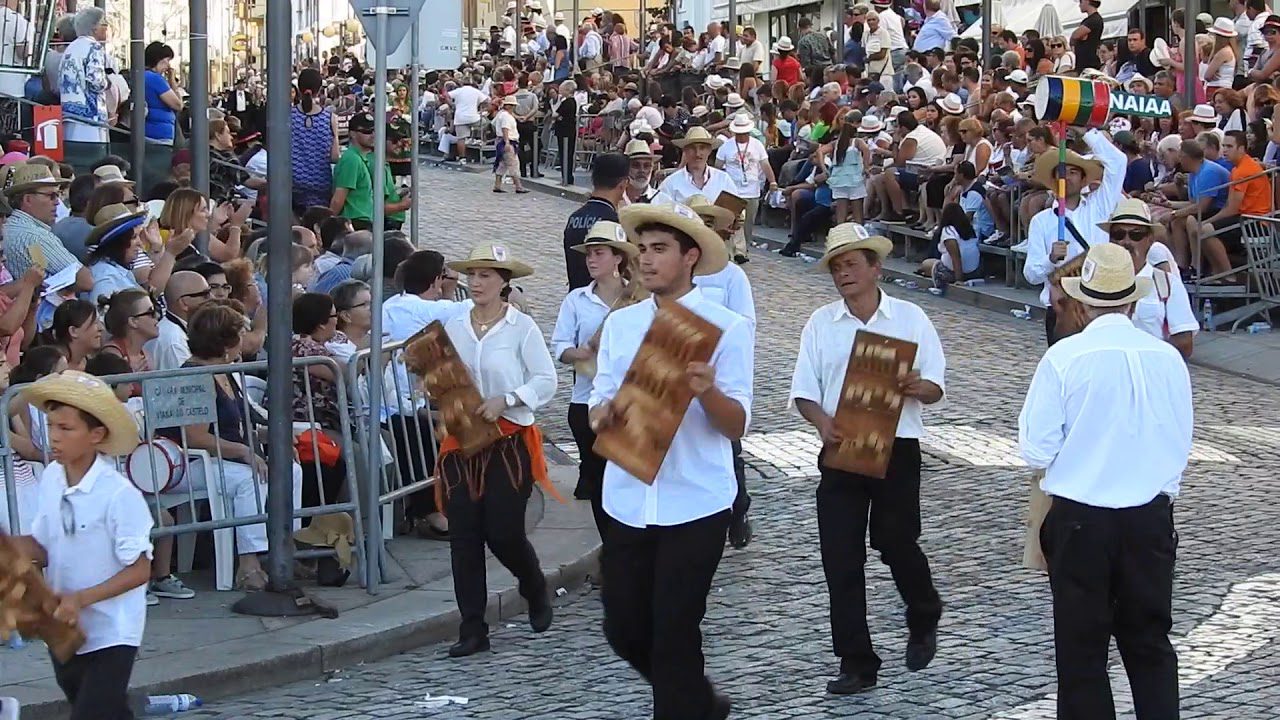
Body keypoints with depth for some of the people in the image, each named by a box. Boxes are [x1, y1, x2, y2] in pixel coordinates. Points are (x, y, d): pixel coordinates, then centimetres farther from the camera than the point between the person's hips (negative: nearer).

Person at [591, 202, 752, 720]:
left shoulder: (726, 328, -6)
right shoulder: (620, 324, 8)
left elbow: (737, 427, -9)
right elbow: (600, 400, 10)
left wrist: (707, 392, -29)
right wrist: (602, 415, -14)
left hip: (694, 504, -5)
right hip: (628, 502, 5)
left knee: (674, 635, -2)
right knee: (624, 630, 11)